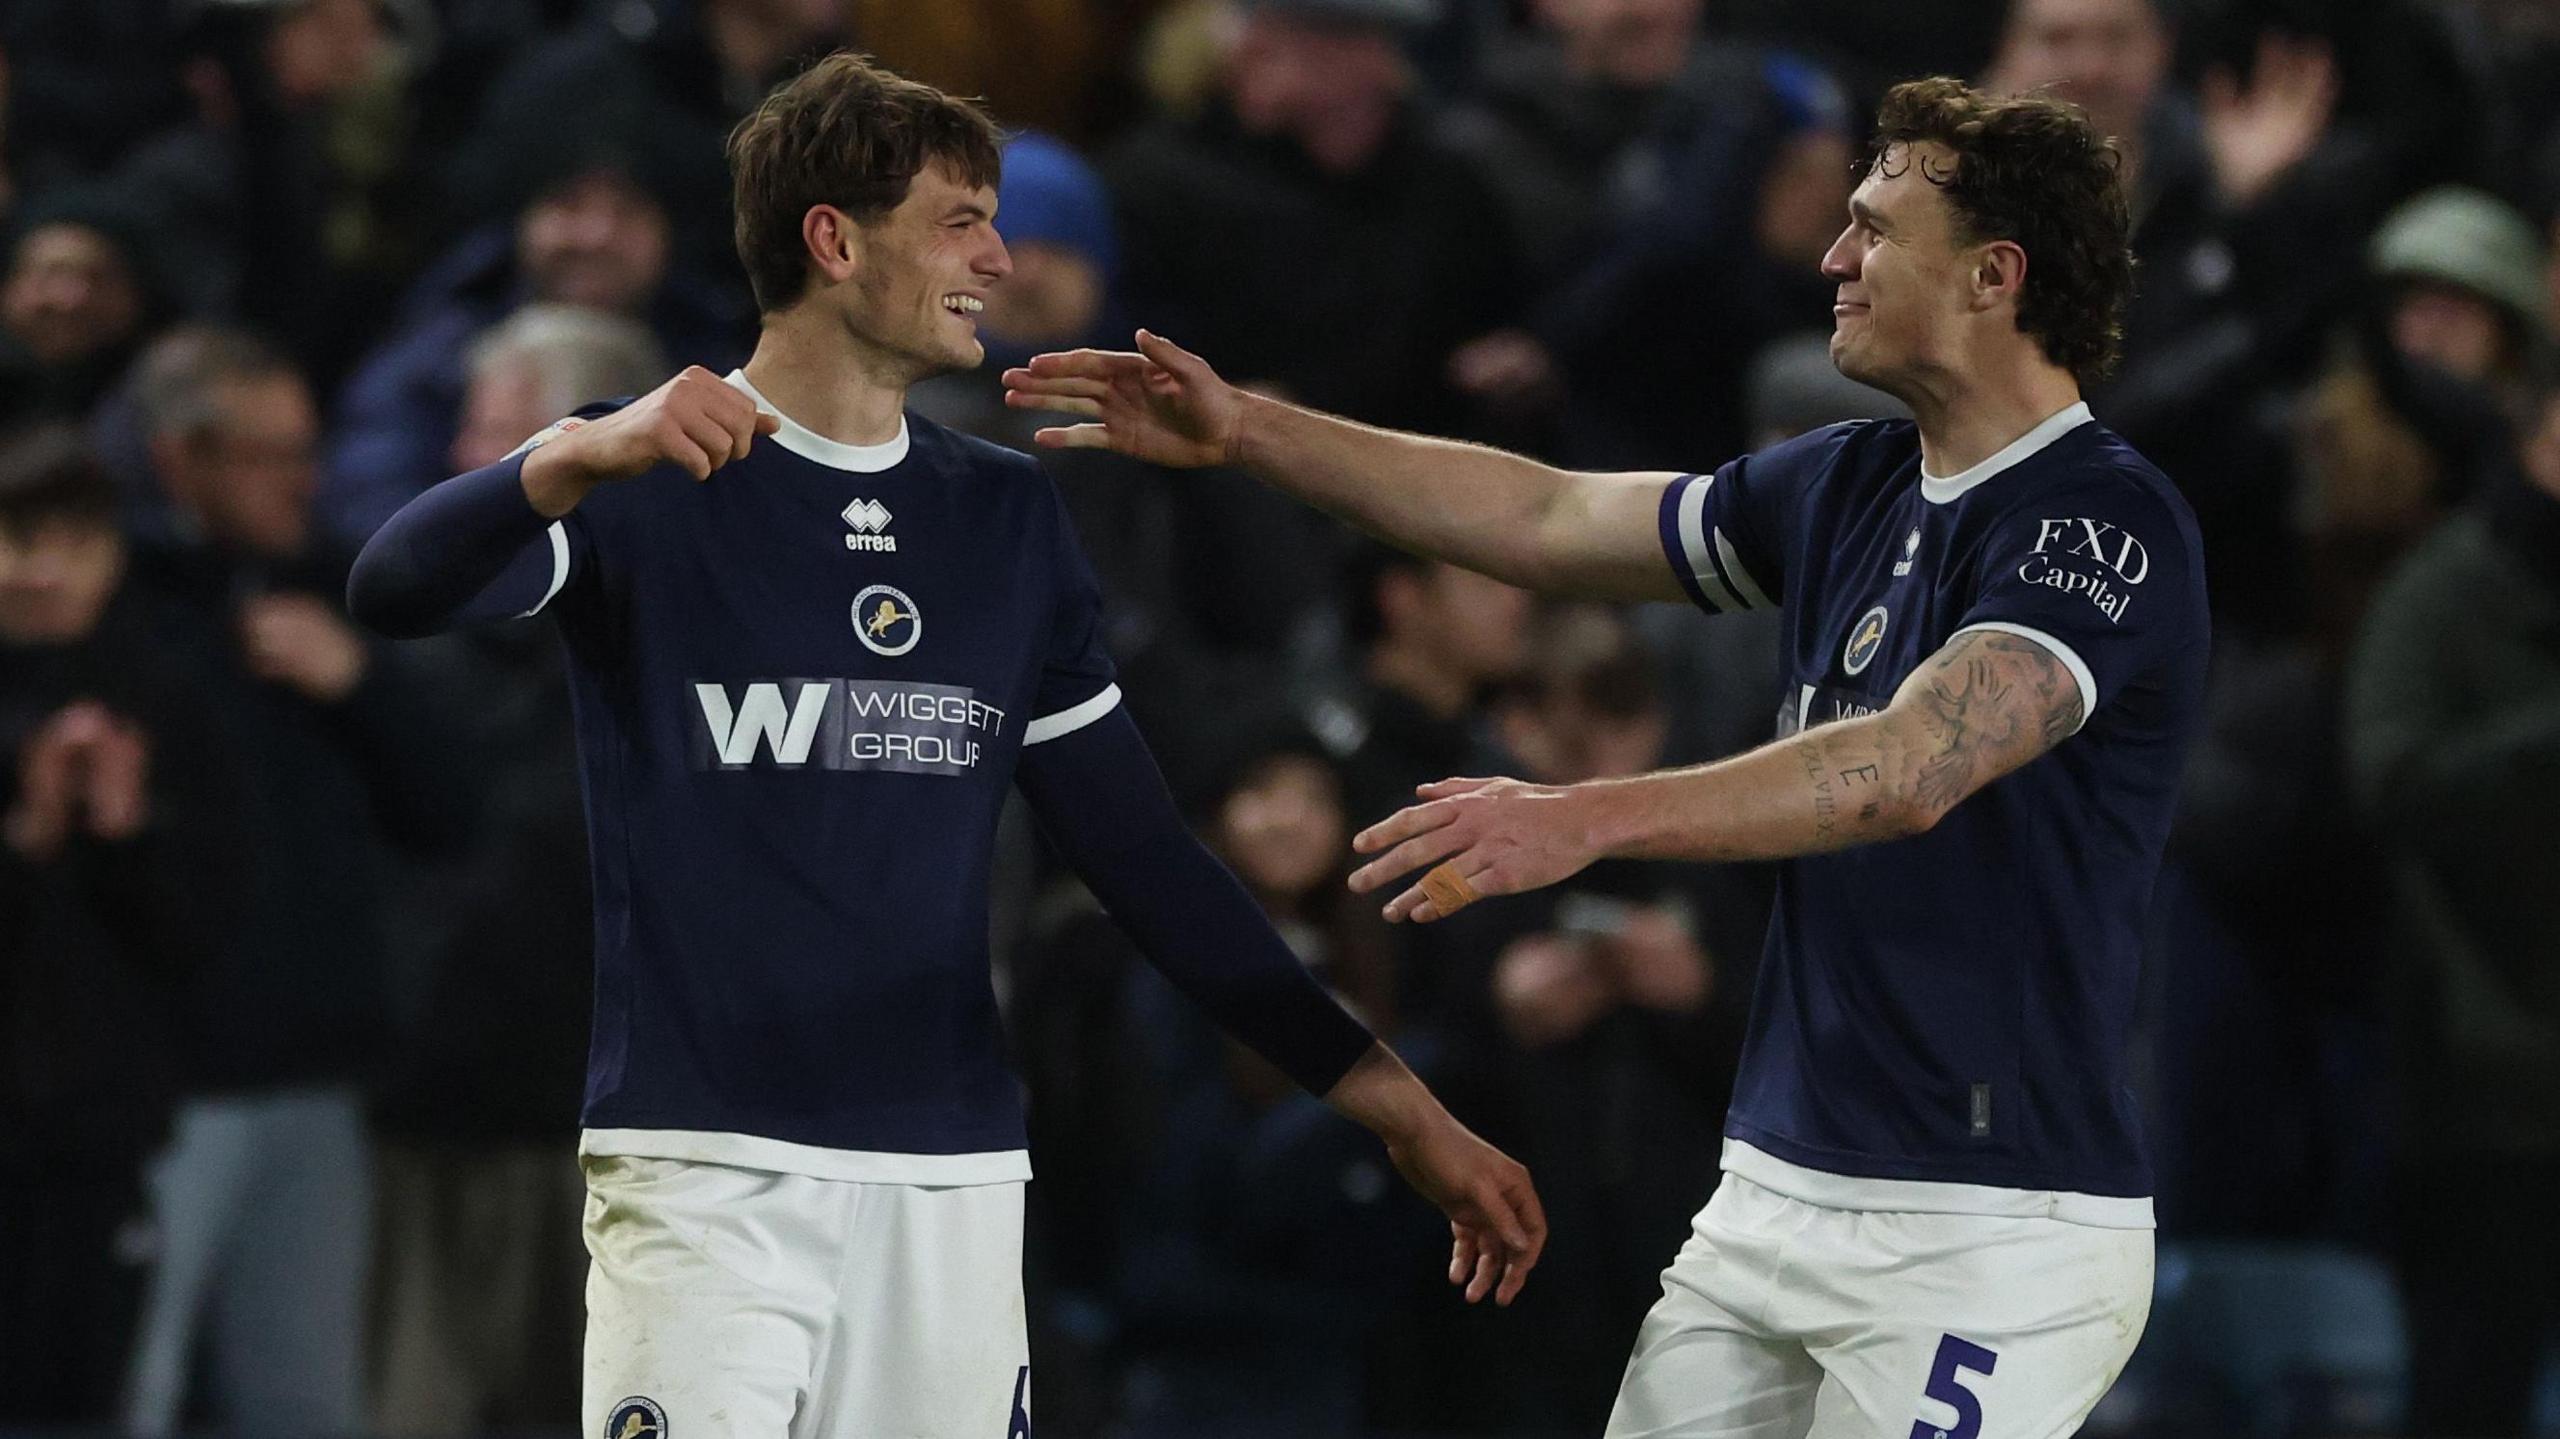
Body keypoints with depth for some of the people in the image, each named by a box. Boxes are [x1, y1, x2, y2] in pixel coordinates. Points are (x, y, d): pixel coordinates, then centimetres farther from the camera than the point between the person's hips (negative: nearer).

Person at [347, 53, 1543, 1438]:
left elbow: (1144, 854, 15)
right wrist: (579, 458, -40)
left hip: (951, 1176, 5)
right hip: (704, 1169, -5)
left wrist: (1403, 1110, 10)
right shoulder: (641, 486, -2)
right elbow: (393, 590, -20)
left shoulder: (1005, 517, 14)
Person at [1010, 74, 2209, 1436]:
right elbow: (1555, 522, 21)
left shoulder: (2106, 522, -15)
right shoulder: (1853, 485, 12)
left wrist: (1587, 819, -37)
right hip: (1774, 1198, 8)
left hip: (1988, 1224, -8)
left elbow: (1911, 768, -28)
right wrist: (1247, 431, 20)